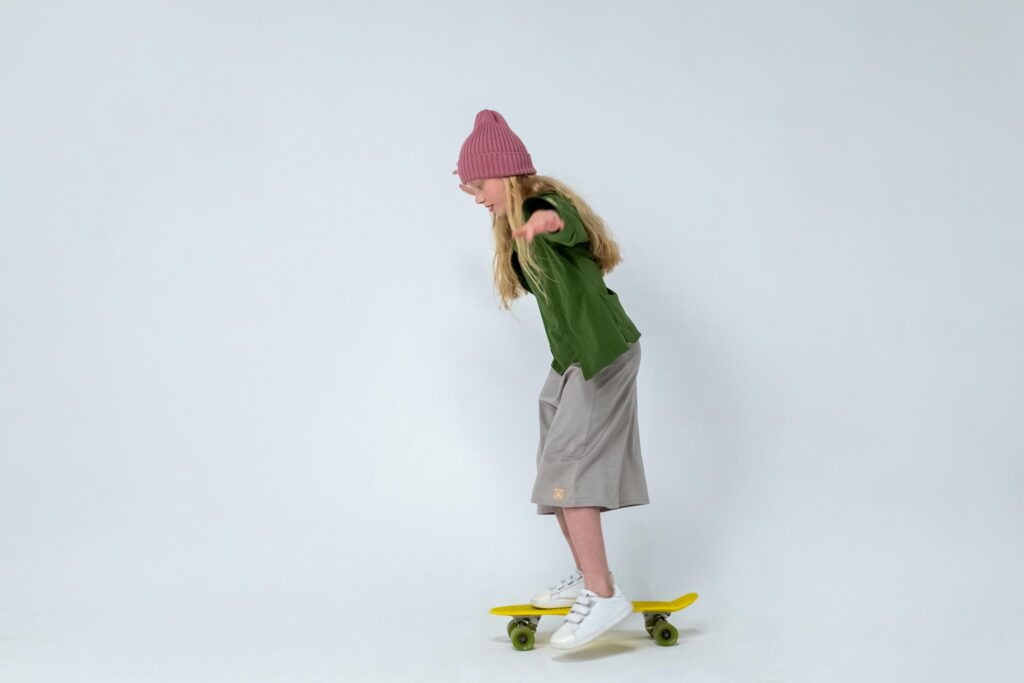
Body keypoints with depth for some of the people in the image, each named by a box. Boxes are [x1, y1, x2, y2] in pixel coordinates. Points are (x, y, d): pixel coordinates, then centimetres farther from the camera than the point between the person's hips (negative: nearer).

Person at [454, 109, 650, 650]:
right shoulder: (520, 223, 13)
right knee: (560, 471, 13)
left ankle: (604, 595, -19)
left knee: (565, 469, -18)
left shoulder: (547, 202, -17)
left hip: (602, 354, -10)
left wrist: (547, 222, -69)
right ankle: (586, 577, 23)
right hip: (572, 360, 10)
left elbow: (560, 220, -44)